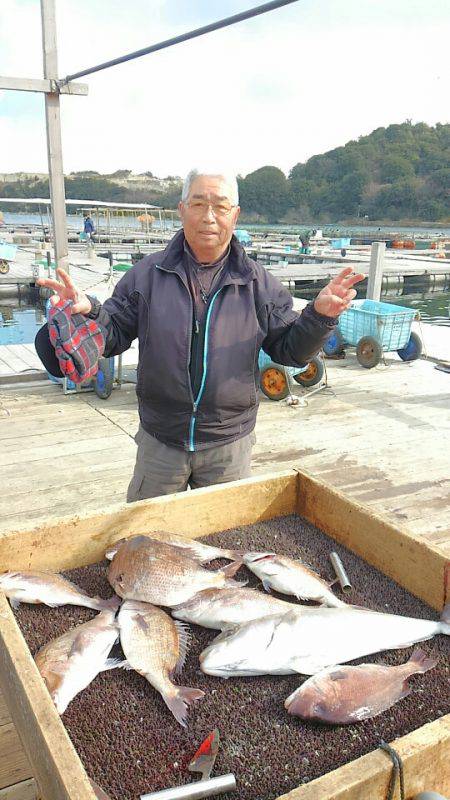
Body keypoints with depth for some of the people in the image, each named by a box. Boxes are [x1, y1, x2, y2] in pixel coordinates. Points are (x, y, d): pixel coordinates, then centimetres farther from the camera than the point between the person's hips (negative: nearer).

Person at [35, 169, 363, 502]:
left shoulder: (258, 283, -4)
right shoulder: (148, 274, -4)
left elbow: (289, 348, 0)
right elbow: (114, 335, 0)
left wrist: (320, 315, -18)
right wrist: (88, 312, -20)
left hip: (230, 447, 0)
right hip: (159, 441, 0)